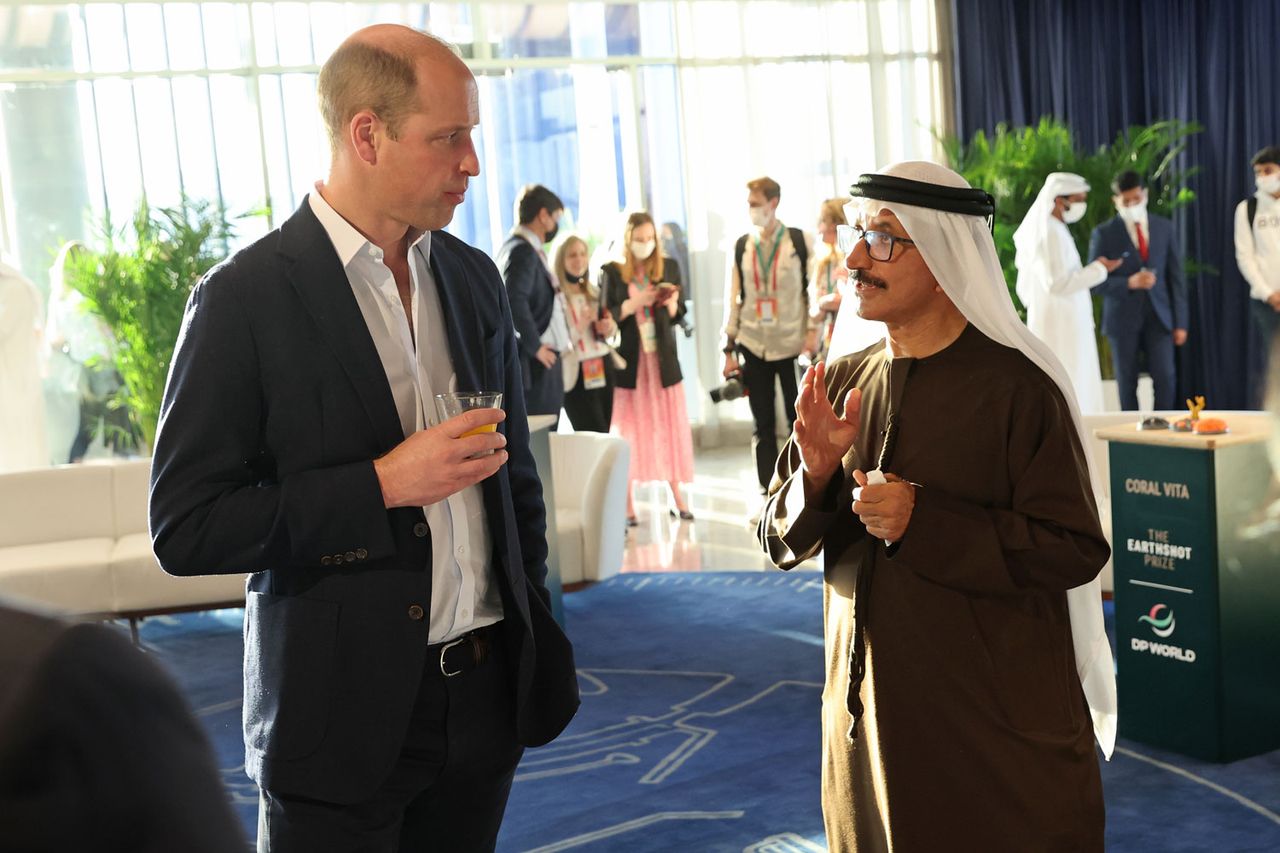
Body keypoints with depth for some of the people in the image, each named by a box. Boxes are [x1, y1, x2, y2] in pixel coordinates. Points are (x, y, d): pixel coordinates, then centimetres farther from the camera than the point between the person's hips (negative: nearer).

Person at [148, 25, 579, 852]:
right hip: (344, 712, -5)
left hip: (486, 691, 5)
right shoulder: (245, 299, -12)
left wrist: (539, 638, 12)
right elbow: (185, 530, -13)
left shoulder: (473, 276, 6)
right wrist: (382, 485, -20)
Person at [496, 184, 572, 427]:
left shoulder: (522, 249, 18)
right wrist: (535, 346, -17)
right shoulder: (523, 251, -12)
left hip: (543, 361, 10)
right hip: (537, 363, -10)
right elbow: (514, 300, -25)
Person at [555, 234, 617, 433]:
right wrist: (579, 328, -29)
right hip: (577, 375, -7)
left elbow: (609, 326, 26)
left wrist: (610, 327, 4)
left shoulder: (595, 293, 12)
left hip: (604, 369, 7)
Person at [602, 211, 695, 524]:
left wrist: (670, 304, -13)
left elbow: (679, 313, 9)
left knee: (670, 426, 3)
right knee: (630, 431, -1)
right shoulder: (612, 272, 0)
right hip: (629, 360, -2)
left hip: (663, 358, 2)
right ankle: (627, 505, 4)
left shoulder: (669, 267, 7)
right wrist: (635, 303, -17)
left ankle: (677, 496, 10)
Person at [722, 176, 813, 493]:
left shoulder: (800, 241, -1)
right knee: (763, 426, 7)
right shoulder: (741, 246, 7)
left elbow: (813, 292, 0)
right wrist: (729, 349, 6)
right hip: (753, 346, 3)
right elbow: (732, 299, 9)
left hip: (792, 345, -2)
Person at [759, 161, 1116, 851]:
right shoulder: (841, 383, 3)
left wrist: (923, 521, -25)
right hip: (865, 710, 5)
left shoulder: (1016, 387, -14)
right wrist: (816, 475, -15)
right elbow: (780, 542, 6)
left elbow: (1076, 552, -17)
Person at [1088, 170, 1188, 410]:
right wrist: (1129, 283, -21)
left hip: (1158, 316, 2)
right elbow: (1095, 281, -5)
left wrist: (1180, 322, 6)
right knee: (1127, 384, 4)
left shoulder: (1164, 227, 7)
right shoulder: (1103, 234, -2)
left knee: (1166, 378, -5)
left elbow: (1175, 276, 9)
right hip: (1123, 319, -2)